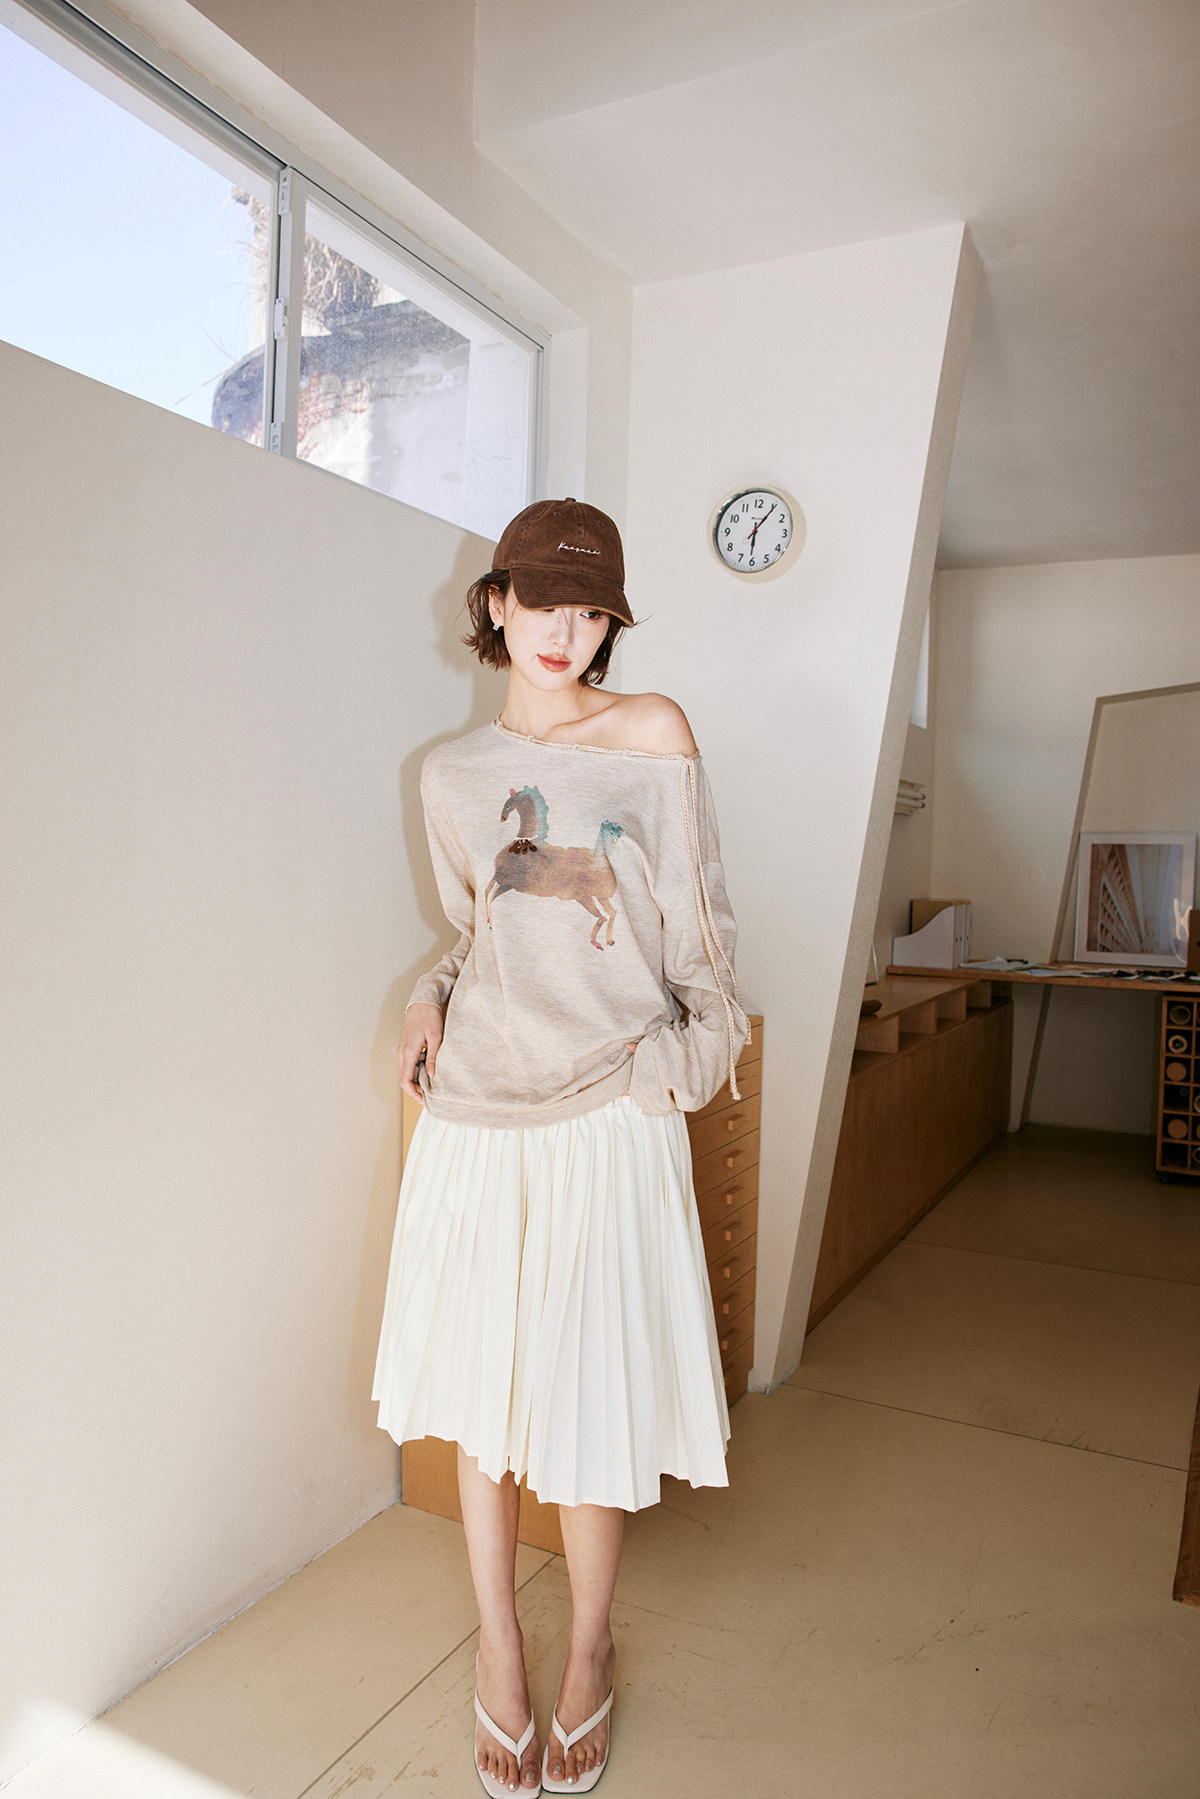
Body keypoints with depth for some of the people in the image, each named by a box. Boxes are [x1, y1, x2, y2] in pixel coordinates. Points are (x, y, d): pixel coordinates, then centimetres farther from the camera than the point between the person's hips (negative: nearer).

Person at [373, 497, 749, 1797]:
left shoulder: (652, 734, -2)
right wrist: (433, 999, 3)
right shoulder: (450, 775, 8)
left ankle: (588, 1651, 34)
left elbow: (697, 919, 3)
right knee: (475, 1382, 13)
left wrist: (682, 1052, 0)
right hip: (476, 1108, 3)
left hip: (606, 1110, -3)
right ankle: (497, 1646, 38)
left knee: (589, 1395, 5)